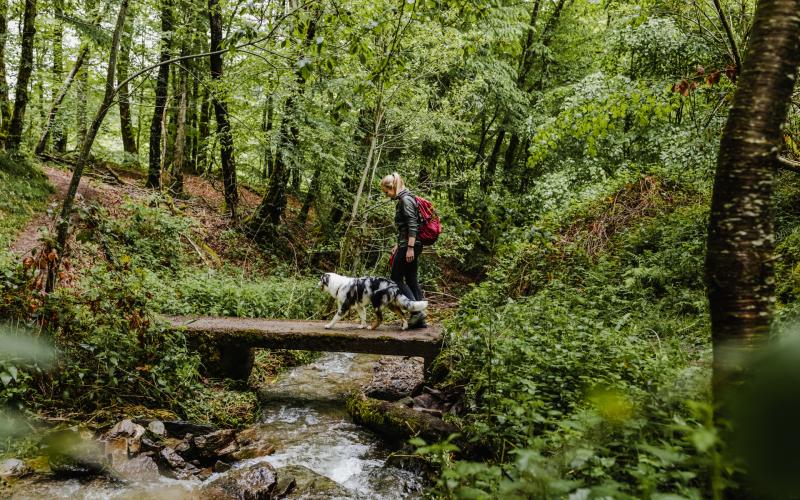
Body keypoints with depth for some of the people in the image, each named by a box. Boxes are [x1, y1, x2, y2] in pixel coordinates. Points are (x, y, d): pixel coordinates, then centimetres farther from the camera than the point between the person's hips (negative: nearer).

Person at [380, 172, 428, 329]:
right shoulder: (403, 199, 17)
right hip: (410, 245, 10)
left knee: (396, 278, -1)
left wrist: (409, 248, -24)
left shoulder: (405, 199, -13)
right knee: (411, 279, 10)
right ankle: (419, 320, 13)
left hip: (409, 245, -10)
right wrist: (398, 245, 26)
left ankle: (416, 310, -5)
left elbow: (413, 225, -21)